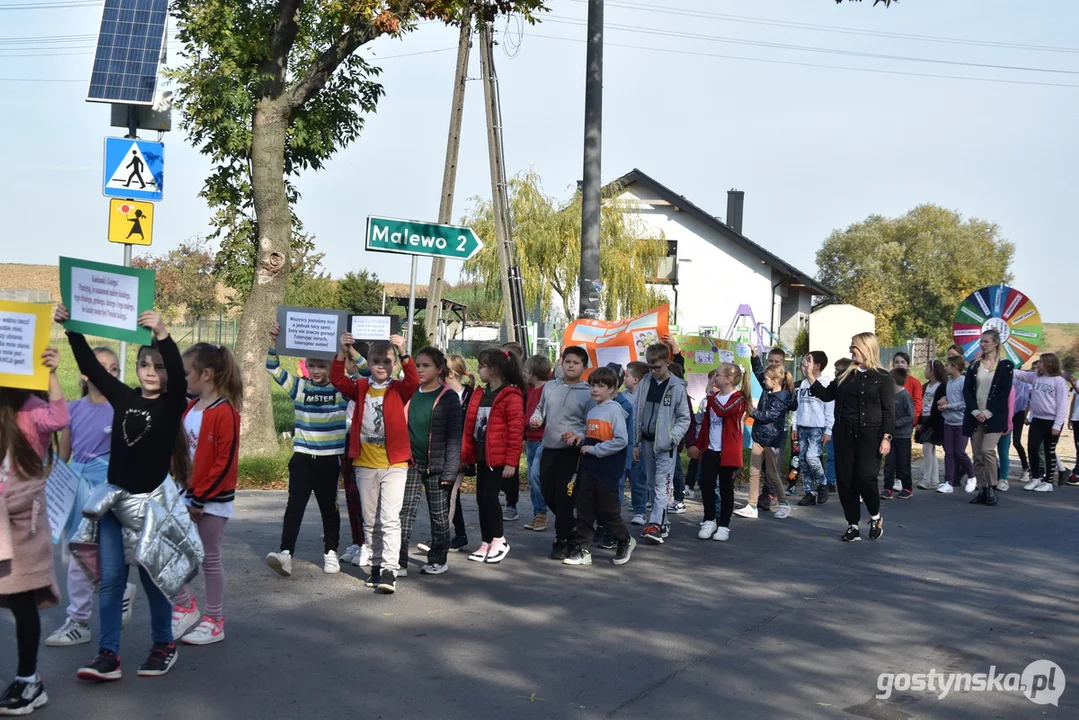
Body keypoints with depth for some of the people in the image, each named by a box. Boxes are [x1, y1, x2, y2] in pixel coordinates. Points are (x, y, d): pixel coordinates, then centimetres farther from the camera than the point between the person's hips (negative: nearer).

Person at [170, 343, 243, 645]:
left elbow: (226, 462, -19)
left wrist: (201, 498, -17)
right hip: (186, 494, 7)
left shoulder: (225, 412, -17)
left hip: (213, 500, -7)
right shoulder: (189, 408, 7)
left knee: (210, 560, 4)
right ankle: (185, 607, 22)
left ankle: (214, 622, 18)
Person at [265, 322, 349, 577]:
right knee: (295, 504, -6)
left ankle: (330, 552, 22)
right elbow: (273, 368, -3)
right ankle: (286, 553, -10)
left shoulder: (342, 389, -2)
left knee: (329, 505, 11)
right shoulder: (299, 386, 2)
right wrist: (274, 342, -18)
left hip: (330, 459, -1)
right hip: (302, 457, 1)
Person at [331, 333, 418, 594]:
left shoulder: (398, 389, 0)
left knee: (390, 518, -11)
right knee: (371, 521, 13)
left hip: (394, 464, -3)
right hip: (365, 464, 4)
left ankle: (390, 571, -12)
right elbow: (337, 379, -8)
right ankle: (377, 565, 25)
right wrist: (343, 352, -21)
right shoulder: (360, 388, 7)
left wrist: (403, 353, -31)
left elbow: (413, 381, -20)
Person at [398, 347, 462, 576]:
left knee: (439, 514, 8)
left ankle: (438, 559, 20)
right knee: (404, 511, -3)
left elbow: (454, 436, -7)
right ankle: (398, 562, -3)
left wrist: (450, 469, -13)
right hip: (411, 462, 4)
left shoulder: (448, 398, -4)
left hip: (436, 464, -3)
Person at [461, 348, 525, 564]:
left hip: (499, 458, -8)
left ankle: (499, 541, 6)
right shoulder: (480, 395, 12)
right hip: (482, 456, 8)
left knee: (489, 496, -10)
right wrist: (467, 454, 13)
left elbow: (516, 430, -15)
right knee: (481, 498, 9)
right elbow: (470, 426, 16)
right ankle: (486, 544, 18)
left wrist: (511, 461, -16)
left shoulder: (511, 396, -12)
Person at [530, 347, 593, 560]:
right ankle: (571, 526, 35)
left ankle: (562, 540, 11)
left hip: (571, 451, -5)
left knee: (563, 496, -2)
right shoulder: (549, 387, 7)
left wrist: (577, 435, -23)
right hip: (549, 449, 5)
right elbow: (540, 409, 18)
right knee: (548, 494, 12)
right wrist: (536, 419, -4)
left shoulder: (587, 394, -6)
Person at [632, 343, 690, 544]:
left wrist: (672, 438, -14)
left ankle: (655, 524, -18)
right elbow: (636, 414, 8)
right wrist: (635, 443, 6)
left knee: (662, 485, -11)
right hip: (646, 441, 5)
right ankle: (662, 522, 20)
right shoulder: (644, 384, 5)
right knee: (652, 485, 10)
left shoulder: (677, 388, -6)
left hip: (665, 444, -5)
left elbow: (684, 418, -2)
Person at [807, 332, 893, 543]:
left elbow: (888, 411, -6)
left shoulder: (883, 378, -4)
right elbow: (827, 395, 11)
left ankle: (875, 517, 17)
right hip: (844, 433, 5)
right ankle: (853, 525, 13)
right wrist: (812, 377, 2)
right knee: (845, 479, 4)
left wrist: (886, 438, -13)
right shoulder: (846, 375, 11)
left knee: (865, 477, -10)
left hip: (869, 435, -5)